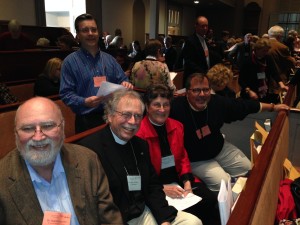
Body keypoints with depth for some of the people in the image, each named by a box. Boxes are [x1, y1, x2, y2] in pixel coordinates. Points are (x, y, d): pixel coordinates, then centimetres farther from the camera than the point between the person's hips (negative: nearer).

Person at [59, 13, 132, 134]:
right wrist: (84, 102, -27)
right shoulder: (70, 61, -5)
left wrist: (126, 84, -11)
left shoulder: (109, 59, 10)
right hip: (86, 120, -4)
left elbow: (122, 79, 13)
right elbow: (66, 94, -9)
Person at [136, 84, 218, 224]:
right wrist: (162, 188, -19)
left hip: (179, 180, 6)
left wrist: (187, 183, -2)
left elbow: (183, 157, 12)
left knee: (210, 200, -13)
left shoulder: (177, 126, 5)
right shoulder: (139, 133, -16)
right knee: (189, 212, -23)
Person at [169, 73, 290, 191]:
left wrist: (273, 107, 8)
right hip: (196, 160, -6)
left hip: (219, 149, 6)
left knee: (247, 168, 12)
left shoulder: (217, 102, -13)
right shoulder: (176, 108, -31)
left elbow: (243, 105, 0)